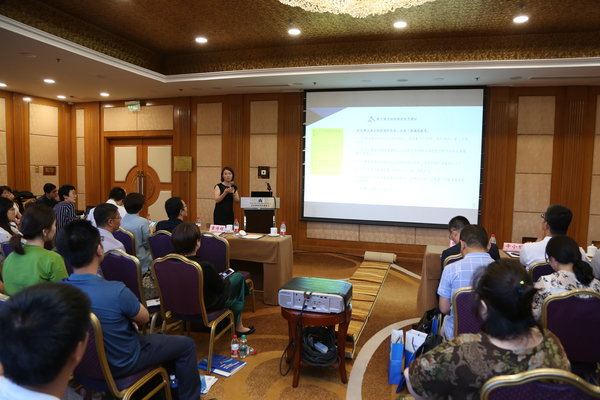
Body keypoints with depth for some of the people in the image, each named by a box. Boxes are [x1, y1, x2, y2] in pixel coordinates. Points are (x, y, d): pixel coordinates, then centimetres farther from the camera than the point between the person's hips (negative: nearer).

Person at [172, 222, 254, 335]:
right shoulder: (204, 267, -35)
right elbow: (220, 287, -18)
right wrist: (224, 280, 5)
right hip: (208, 306, -7)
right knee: (238, 277, 15)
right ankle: (238, 325, 27)